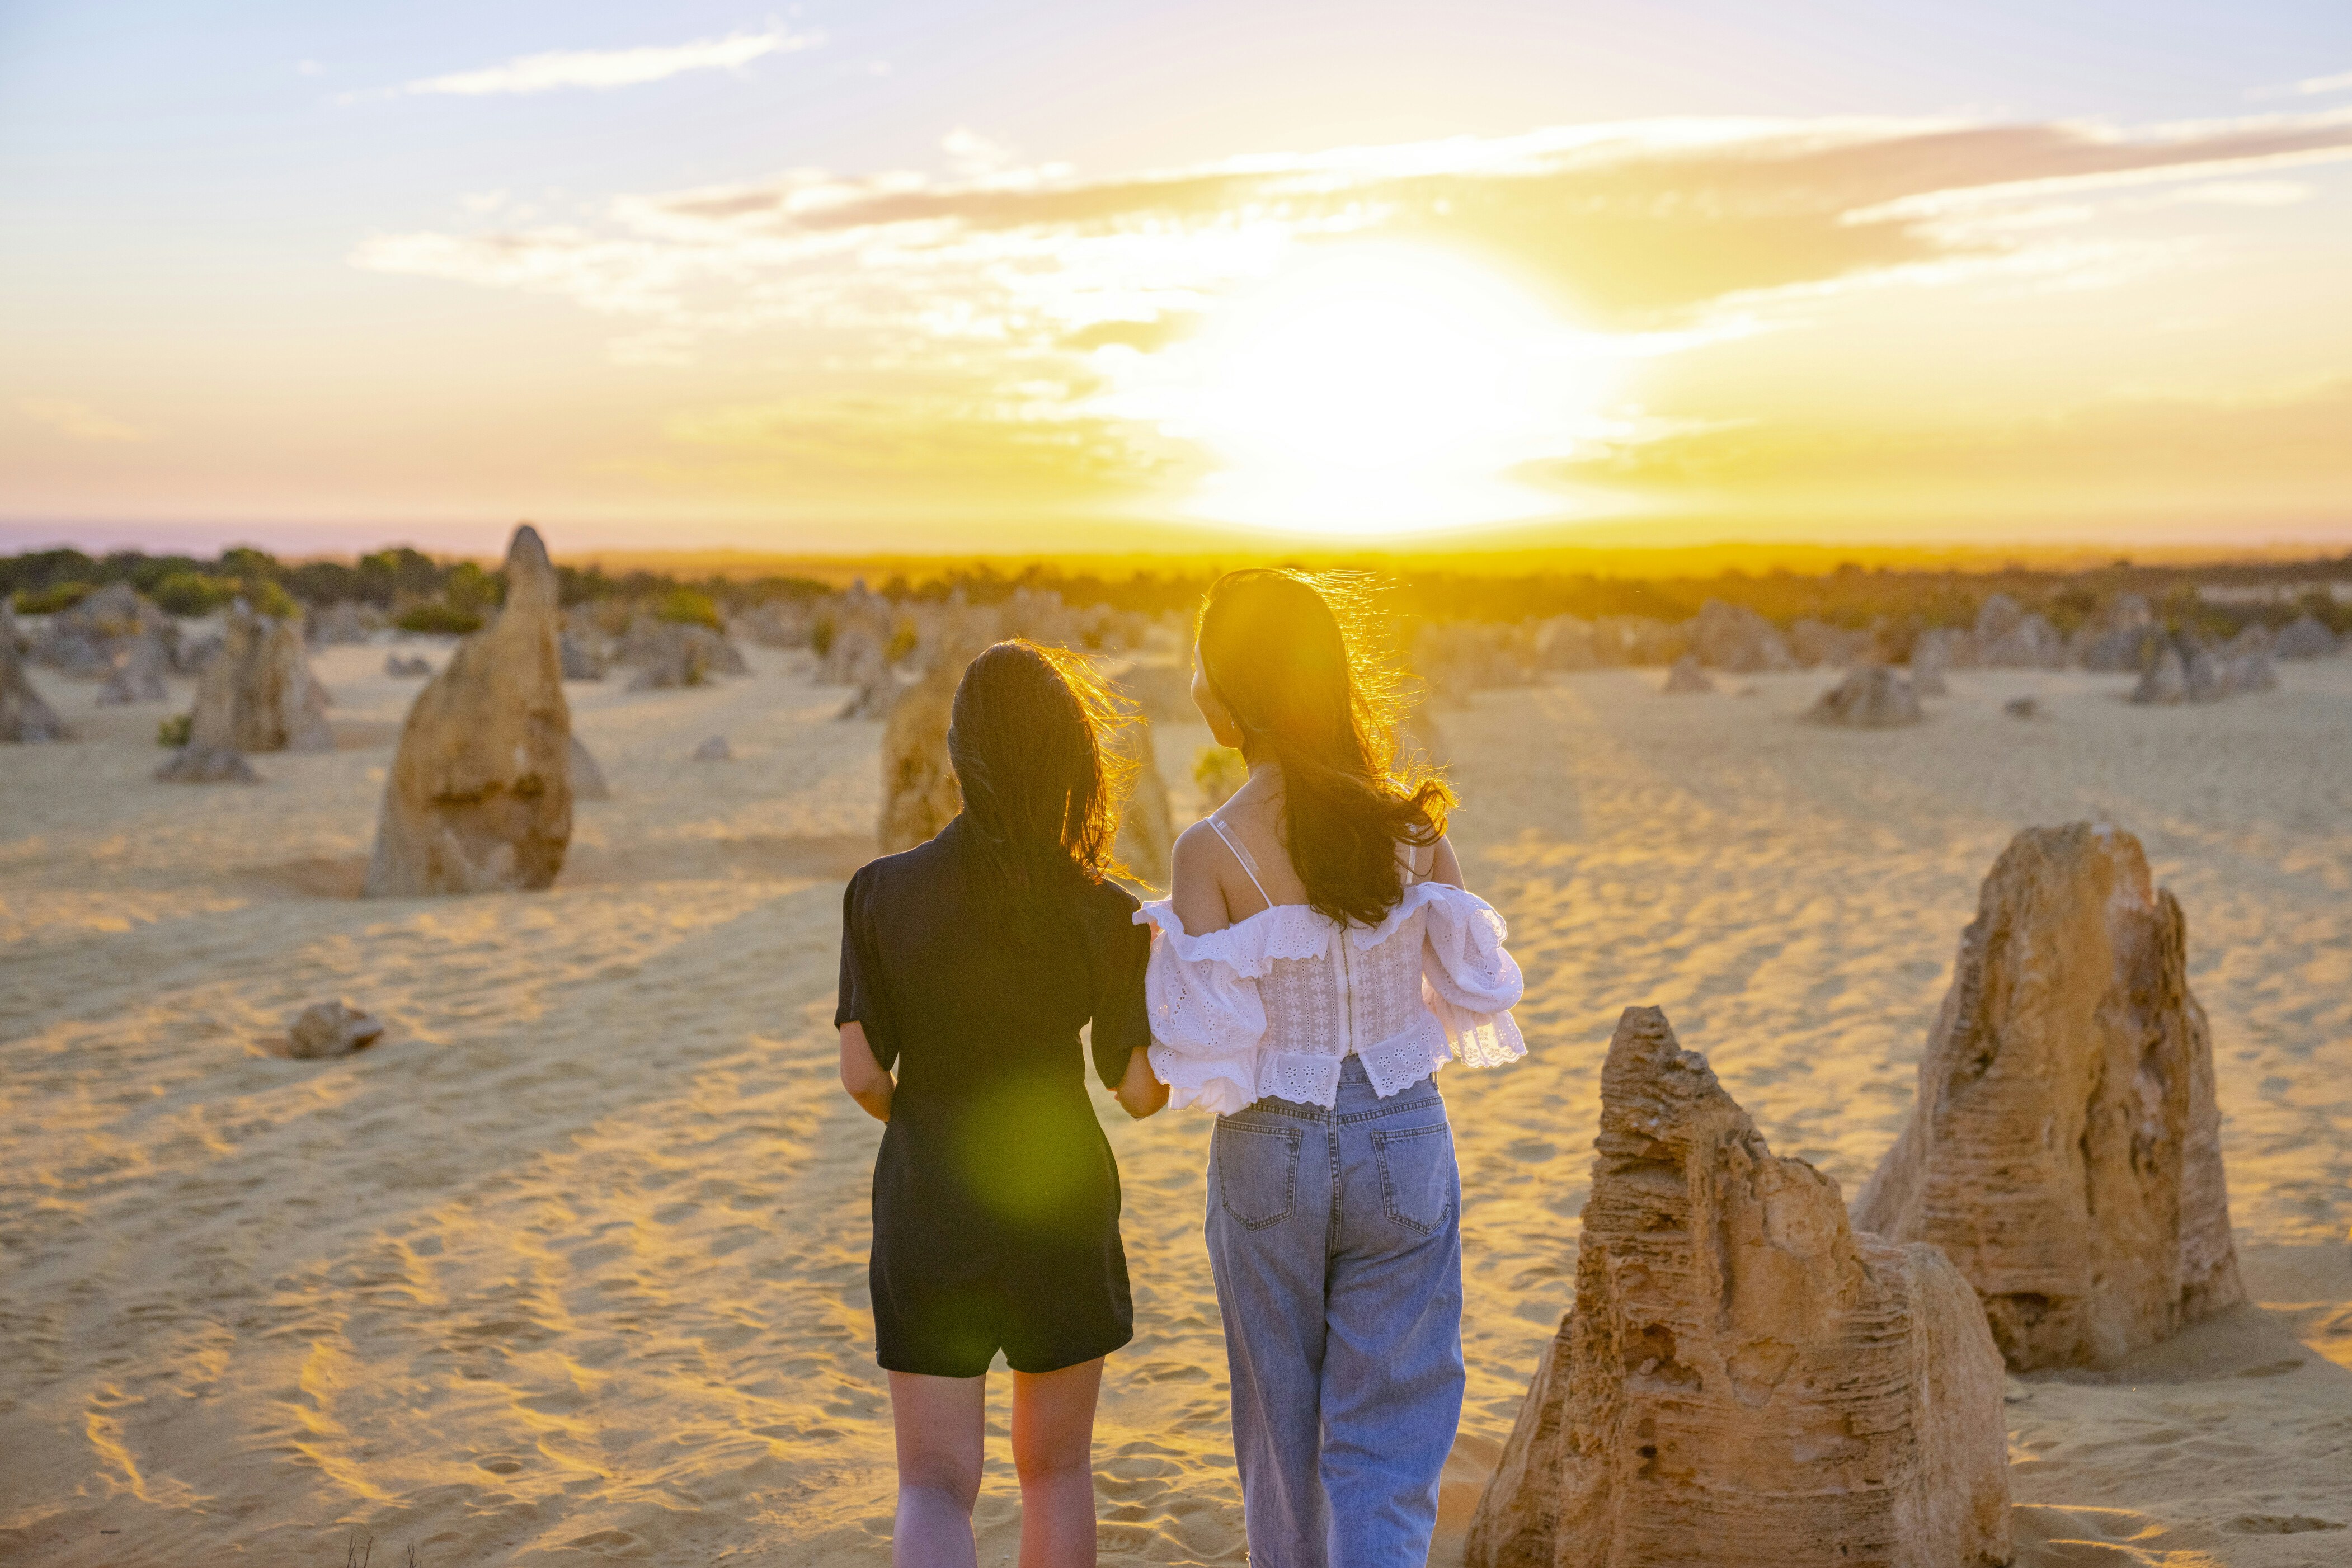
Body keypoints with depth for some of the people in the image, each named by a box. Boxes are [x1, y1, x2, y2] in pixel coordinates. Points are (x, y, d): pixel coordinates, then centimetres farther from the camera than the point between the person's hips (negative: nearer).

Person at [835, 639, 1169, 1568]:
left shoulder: (882, 893, -9)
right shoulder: (1106, 914, -10)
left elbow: (863, 1075, -8)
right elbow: (1140, 1091, -7)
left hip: (926, 1207, 0)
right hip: (1061, 1206, 0)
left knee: (935, 1484, 5)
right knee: (1056, 1466, 20)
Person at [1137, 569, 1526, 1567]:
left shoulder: (1211, 849, -16)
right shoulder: (1412, 822, -7)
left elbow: (1206, 1055, -17)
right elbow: (1474, 991, -1)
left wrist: (1160, 951, 0)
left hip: (1270, 1152, -1)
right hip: (1405, 1144, 2)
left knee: (1282, 1424, 20)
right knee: (1388, 1443, 9)